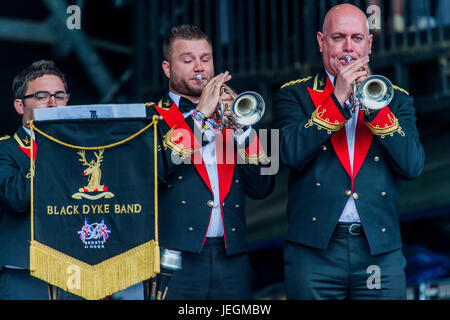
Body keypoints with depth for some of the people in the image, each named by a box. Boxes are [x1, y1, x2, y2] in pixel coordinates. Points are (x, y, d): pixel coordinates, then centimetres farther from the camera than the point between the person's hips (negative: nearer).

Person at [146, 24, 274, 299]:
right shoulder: (150, 118, 7)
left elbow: (262, 188, 9)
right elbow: (158, 169, -13)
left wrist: (241, 127, -2)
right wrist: (200, 114, -9)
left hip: (231, 258, 4)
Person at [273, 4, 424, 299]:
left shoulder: (397, 100, 13)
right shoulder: (294, 95, 8)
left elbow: (413, 166, -2)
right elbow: (292, 154, -10)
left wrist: (373, 103, -8)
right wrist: (338, 98, -11)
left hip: (380, 252, 1)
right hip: (315, 250, -1)